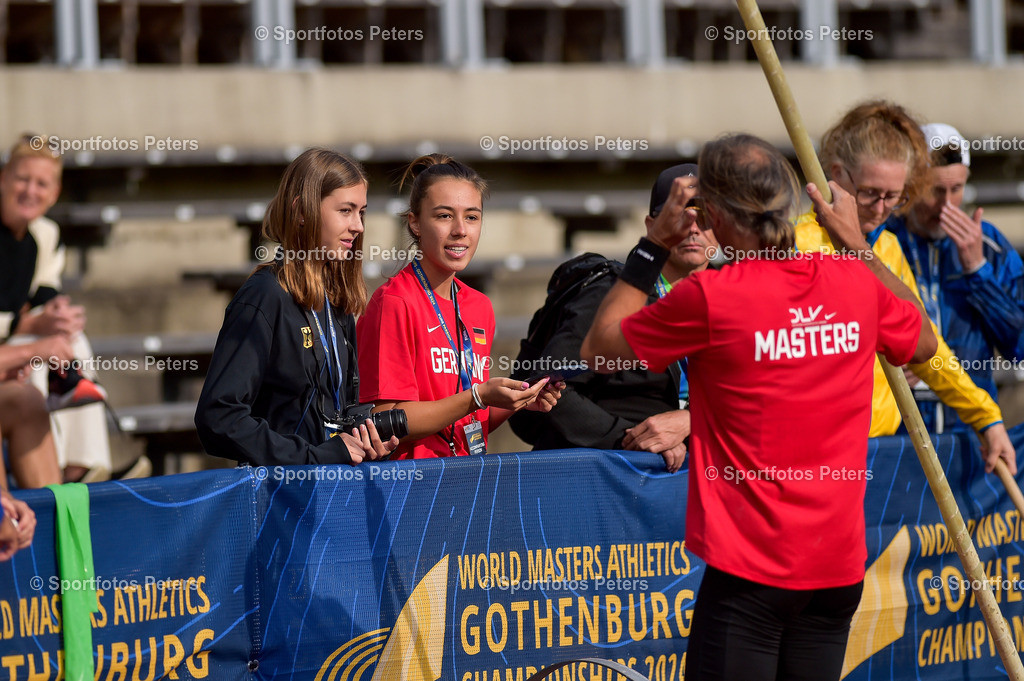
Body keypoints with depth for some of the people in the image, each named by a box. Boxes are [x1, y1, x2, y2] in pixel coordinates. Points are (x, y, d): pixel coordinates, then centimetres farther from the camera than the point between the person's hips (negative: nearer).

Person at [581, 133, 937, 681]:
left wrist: (653, 246, 7)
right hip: (840, 563, 5)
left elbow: (598, 347, 1)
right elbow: (923, 342, 23)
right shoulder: (854, 281, 1)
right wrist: (857, 244, 25)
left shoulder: (709, 297, -14)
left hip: (751, 565, -5)